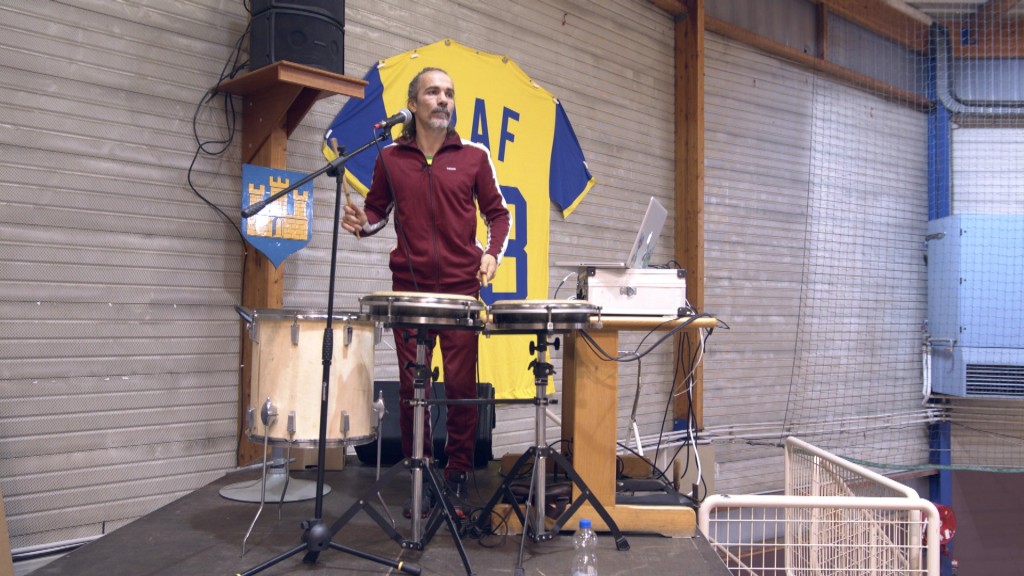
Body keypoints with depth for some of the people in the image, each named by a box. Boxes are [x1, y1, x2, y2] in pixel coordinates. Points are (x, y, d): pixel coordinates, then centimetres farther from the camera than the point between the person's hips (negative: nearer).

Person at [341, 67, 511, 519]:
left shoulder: (474, 156, 6)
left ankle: (458, 478, 13)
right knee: (411, 385, 5)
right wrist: (363, 223, -5)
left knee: (461, 384, 0)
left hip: (462, 286, -1)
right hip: (409, 286, 1)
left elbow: (498, 213, 11)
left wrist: (492, 252, -6)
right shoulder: (390, 157, 8)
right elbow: (377, 208, 17)